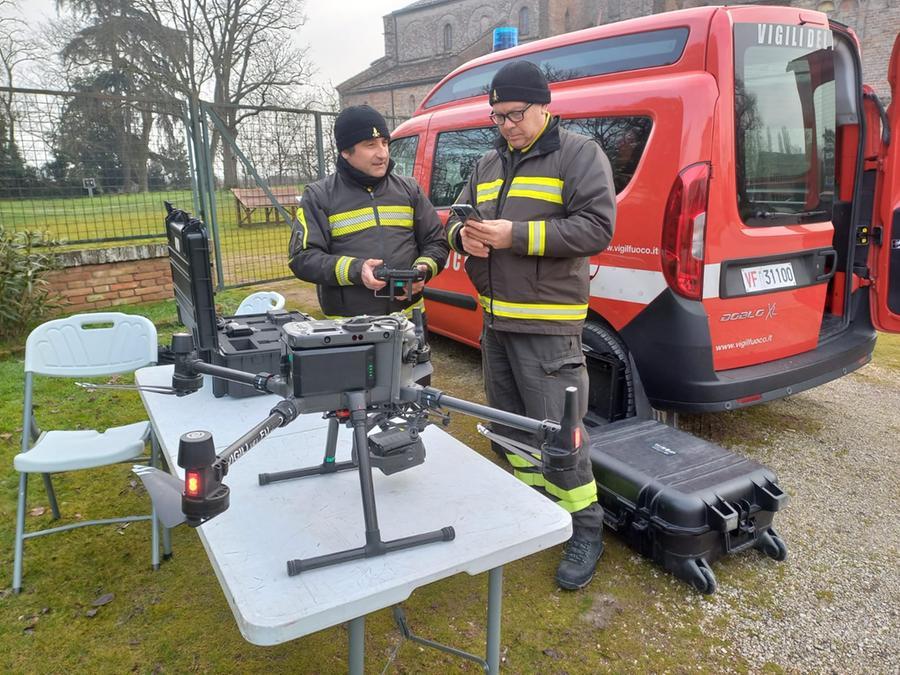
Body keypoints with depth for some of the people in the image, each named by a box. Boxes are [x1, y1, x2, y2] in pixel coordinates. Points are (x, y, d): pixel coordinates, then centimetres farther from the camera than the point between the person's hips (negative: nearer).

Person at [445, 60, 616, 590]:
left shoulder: (579, 154, -6)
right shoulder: (489, 164, 15)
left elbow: (597, 228, -17)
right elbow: (456, 218, 19)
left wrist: (516, 235, -22)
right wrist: (465, 235, -7)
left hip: (548, 323, -7)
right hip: (496, 318, 8)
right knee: (509, 423, 17)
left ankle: (586, 529, 13)